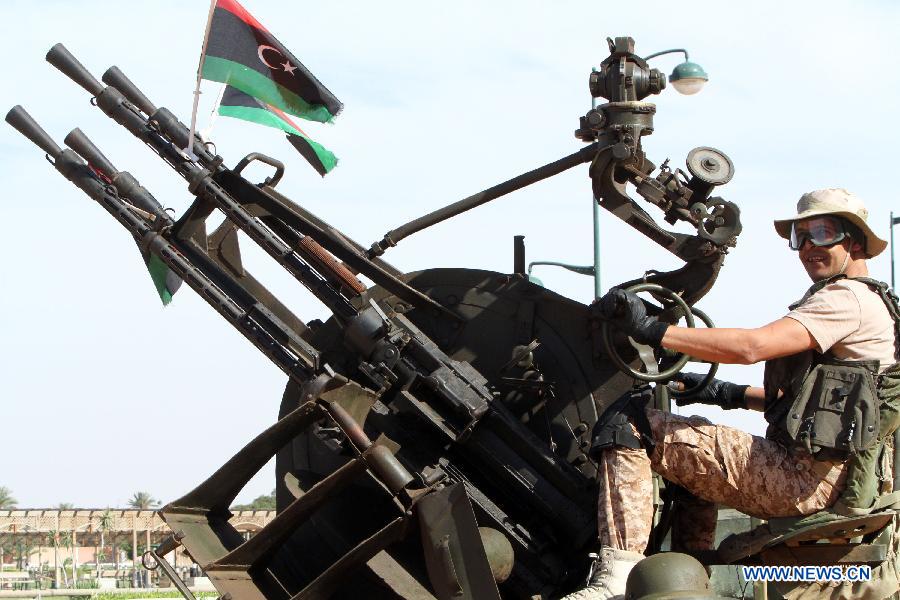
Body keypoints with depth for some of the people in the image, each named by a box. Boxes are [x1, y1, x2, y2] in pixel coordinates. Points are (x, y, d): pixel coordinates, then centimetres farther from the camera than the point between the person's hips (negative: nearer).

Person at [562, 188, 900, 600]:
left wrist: (651, 330, -24)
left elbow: (751, 346, -25)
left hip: (808, 478, -11)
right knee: (693, 440, 36)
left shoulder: (849, 299, -11)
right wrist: (731, 395, 20)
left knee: (627, 425, -15)